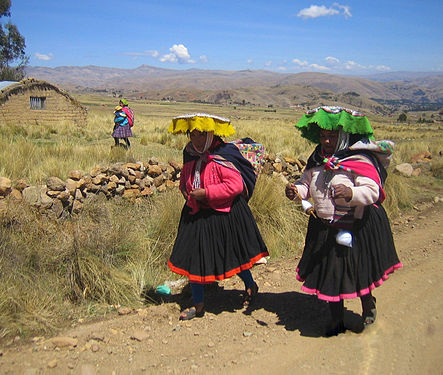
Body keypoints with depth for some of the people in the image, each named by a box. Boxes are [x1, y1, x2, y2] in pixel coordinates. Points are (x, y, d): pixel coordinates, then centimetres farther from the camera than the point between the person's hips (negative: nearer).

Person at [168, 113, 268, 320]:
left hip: (224, 215, -6)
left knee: (233, 254, 12)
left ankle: (250, 286, 44)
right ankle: (198, 305, 26)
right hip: (196, 215, 6)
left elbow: (236, 184, -26)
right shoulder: (190, 157, 3)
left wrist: (207, 193, -25)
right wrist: (184, 189, 0)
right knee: (192, 257, 7)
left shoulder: (221, 158, -19)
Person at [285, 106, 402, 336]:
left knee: (357, 272, 8)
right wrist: (296, 191, -10)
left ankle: (368, 307, 43)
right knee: (329, 274, 13)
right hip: (324, 228, 6)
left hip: (355, 228, -5)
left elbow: (372, 191, -22)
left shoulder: (360, 161, -14)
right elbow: (306, 183, 12)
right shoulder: (318, 160, 5)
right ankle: (337, 322, 33)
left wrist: (350, 193, -41)